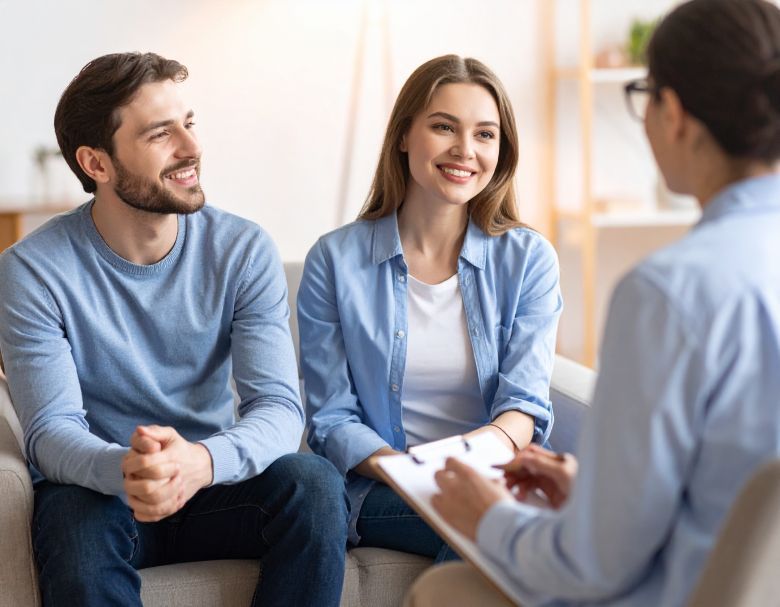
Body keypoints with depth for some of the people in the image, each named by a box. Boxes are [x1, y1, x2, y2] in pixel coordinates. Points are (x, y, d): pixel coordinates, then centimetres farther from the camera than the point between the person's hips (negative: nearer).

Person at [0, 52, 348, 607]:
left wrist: (201, 461, -38)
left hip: (210, 482, 2)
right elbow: (51, 431, -16)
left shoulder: (244, 251, -6)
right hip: (95, 488, -2)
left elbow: (279, 406, -15)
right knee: (75, 521, -36)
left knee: (316, 482, -27)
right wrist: (124, 470, -41)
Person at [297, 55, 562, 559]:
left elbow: (525, 404, -2)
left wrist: (490, 444, -28)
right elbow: (332, 420, 2)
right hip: (382, 494, -3)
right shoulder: (335, 261, 3)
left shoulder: (529, 259, 7)